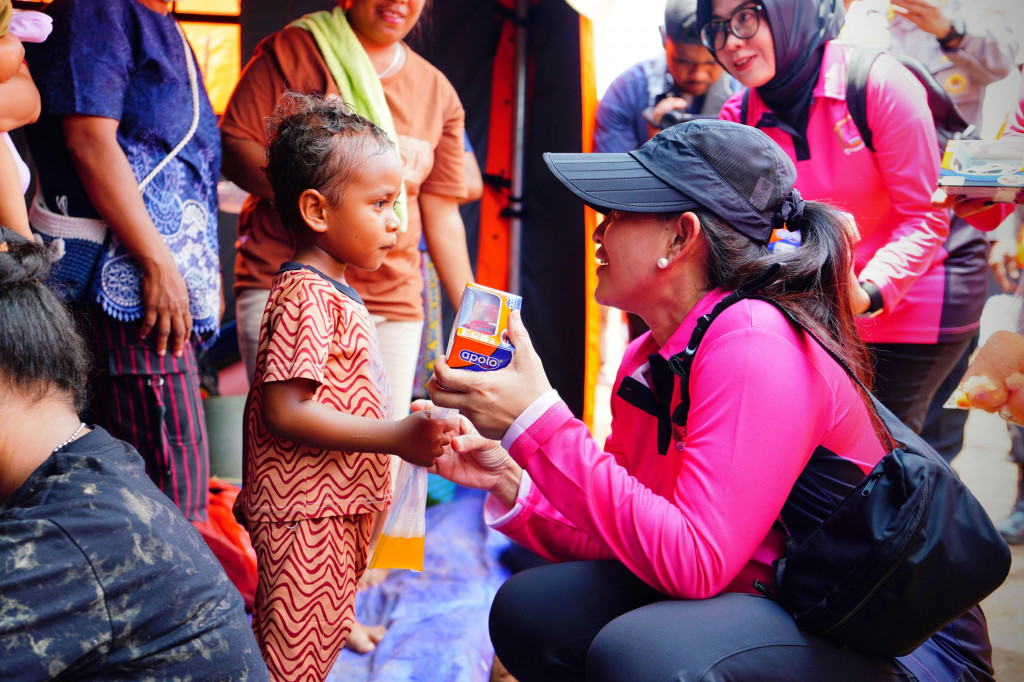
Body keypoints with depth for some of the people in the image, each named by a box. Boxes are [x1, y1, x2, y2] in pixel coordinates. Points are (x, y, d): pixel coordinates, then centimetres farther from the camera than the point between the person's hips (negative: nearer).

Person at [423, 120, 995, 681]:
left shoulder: (755, 343, -23)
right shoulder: (647, 361, 3)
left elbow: (694, 563, -29)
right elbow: (618, 541, 4)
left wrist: (540, 421, -28)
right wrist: (510, 483, -12)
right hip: (768, 608, 8)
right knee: (530, 611, -2)